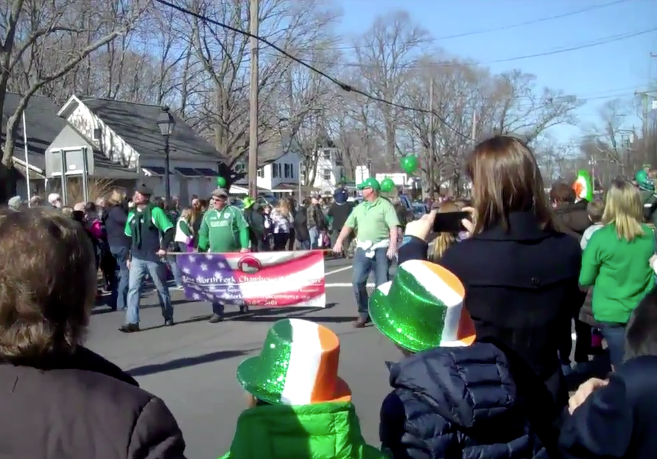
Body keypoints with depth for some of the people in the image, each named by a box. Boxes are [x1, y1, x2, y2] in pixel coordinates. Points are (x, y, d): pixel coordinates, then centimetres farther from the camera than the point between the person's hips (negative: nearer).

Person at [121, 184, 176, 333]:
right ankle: (132, 322, -6)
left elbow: (170, 230, -9)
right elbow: (129, 238, 16)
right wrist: (129, 257, 12)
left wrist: (164, 247, -17)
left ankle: (168, 317, 24)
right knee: (133, 289, -6)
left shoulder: (155, 211, -7)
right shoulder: (132, 214, 10)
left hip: (154, 258, -5)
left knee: (161, 288, 9)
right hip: (137, 259, 5)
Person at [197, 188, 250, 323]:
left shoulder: (234, 211, -4)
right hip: (216, 255, 3)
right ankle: (218, 312, -1)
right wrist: (201, 251, 6)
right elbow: (203, 235, 12)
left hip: (234, 253, -3)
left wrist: (245, 246, -16)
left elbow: (243, 229, -8)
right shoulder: (208, 215, 9)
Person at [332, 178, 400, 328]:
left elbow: (393, 227, -10)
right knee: (357, 282, -2)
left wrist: (392, 246, -21)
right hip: (362, 249, 5)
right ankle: (363, 313, 10)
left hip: (381, 249, -5)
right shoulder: (359, 208, 17)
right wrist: (339, 241, 3)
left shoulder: (385, 205, -2)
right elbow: (348, 226, 16)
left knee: (382, 284, -1)